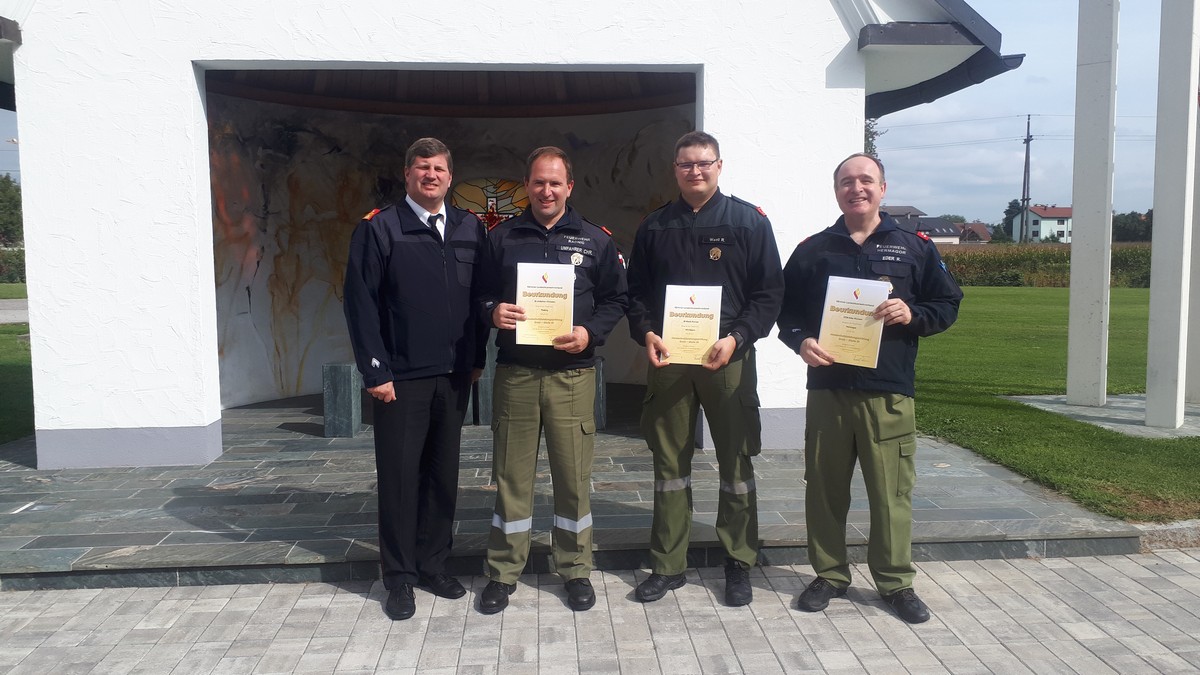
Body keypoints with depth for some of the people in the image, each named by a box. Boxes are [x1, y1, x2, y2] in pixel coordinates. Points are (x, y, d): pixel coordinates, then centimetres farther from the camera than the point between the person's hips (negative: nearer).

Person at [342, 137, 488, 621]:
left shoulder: (471, 230, 9)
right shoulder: (378, 228, -3)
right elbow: (360, 303, -7)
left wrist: (477, 357, 7)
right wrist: (375, 371, -11)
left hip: (455, 375, 4)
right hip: (401, 377, -4)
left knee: (444, 473, 11)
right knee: (399, 476, 4)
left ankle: (434, 565, 26)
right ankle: (399, 577, 17)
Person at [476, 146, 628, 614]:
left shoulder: (595, 240, 8)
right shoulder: (501, 238, 10)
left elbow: (616, 299, 8)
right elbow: (479, 294, 12)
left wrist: (590, 333, -9)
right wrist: (493, 312, -10)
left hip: (572, 372, 0)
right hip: (514, 372, 1)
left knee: (574, 473, 5)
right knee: (510, 473, 5)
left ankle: (575, 569, 21)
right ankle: (503, 572, 18)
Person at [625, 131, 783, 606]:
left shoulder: (749, 221, 3)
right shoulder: (655, 227, 11)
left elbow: (769, 291, -1)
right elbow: (636, 291, 12)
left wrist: (736, 338, -14)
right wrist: (646, 333, -7)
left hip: (729, 358, -2)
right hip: (667, 358, 2)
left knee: (736, 464, 5)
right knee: (669, 464, 8)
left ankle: (739, 564, 19)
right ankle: (667, 564, 19)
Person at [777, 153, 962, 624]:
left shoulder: (914, 246, 7)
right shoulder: (813, 250, 9)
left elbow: (947, 305, 9)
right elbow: (786, 310, 11)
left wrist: (912, 315, -11)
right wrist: (801, 341, -8)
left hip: (889, 392, -1)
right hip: (827, 387, 1)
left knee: (892, 491, 2)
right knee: (825, 488, 8)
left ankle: (896, 582, 19)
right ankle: (829, 575, 23)